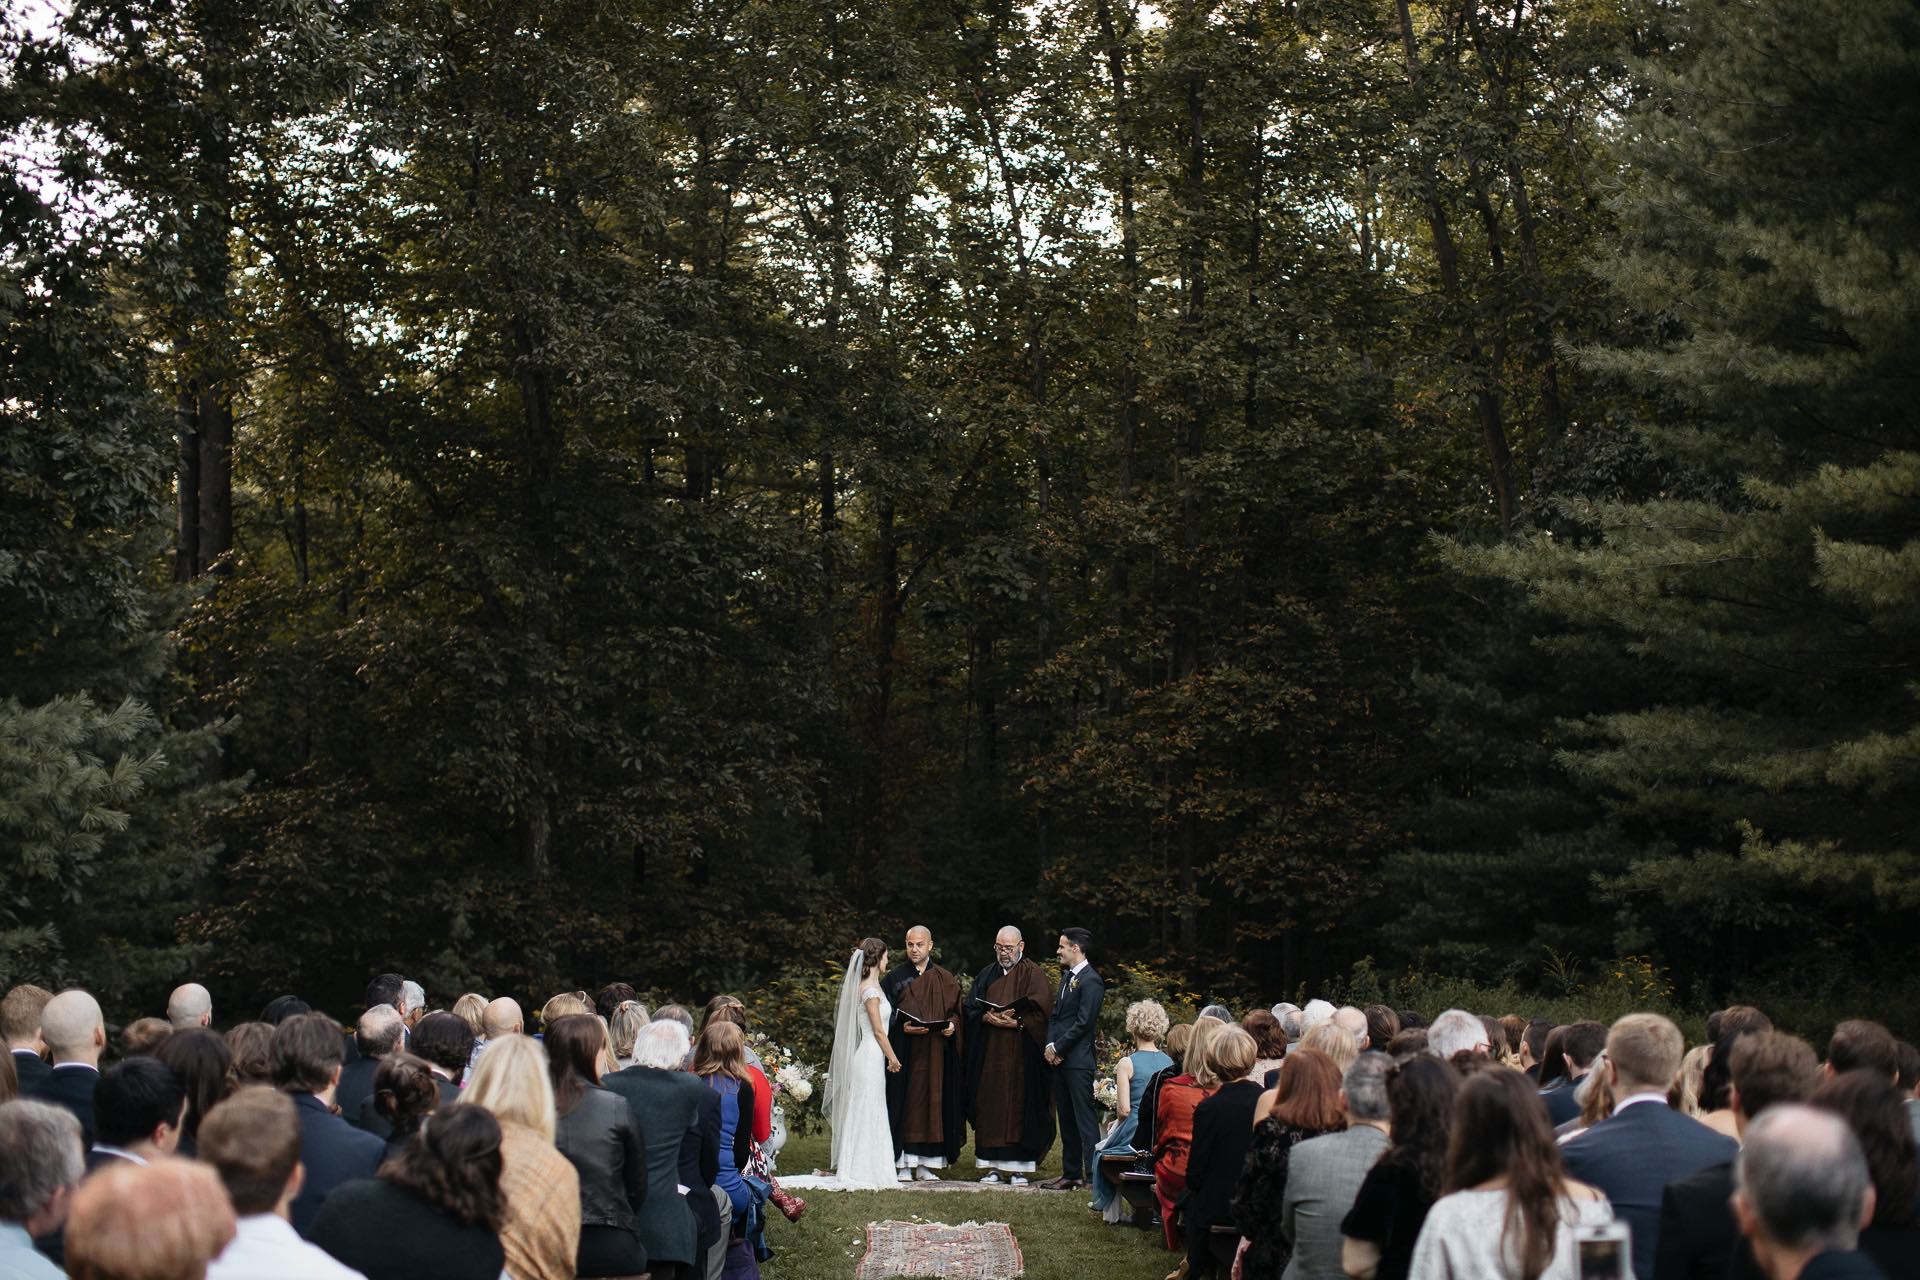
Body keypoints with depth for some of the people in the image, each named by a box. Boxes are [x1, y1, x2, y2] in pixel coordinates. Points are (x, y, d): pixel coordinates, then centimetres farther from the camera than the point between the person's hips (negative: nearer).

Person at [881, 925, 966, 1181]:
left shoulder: (945, 980, 10)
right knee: (903, 1103, -5)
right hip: (903, 1052, -2)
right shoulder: (894, 977, 4)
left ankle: (926, 1165, 6)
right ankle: (903, 1164, -1)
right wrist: (902, 1027, -18)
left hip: (935, 1053, 2)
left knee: (932, 1102, 1)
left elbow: (956, 1011, 13)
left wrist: (952, 1024, -9)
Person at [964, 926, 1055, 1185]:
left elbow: (1040, 1010, -7)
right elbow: (971, 1008, 8)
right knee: (990, 1105, 0)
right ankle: (994, 1165, 4)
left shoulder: (1033, 974, 2)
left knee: (1019, 1104, -5)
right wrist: (988, 1017, -11)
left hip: (1021, 1054, -4)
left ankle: (1019, 1168, -1)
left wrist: (1015, 1022, -17)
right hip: (989, 1053, 4)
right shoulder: (986, 975, 16)